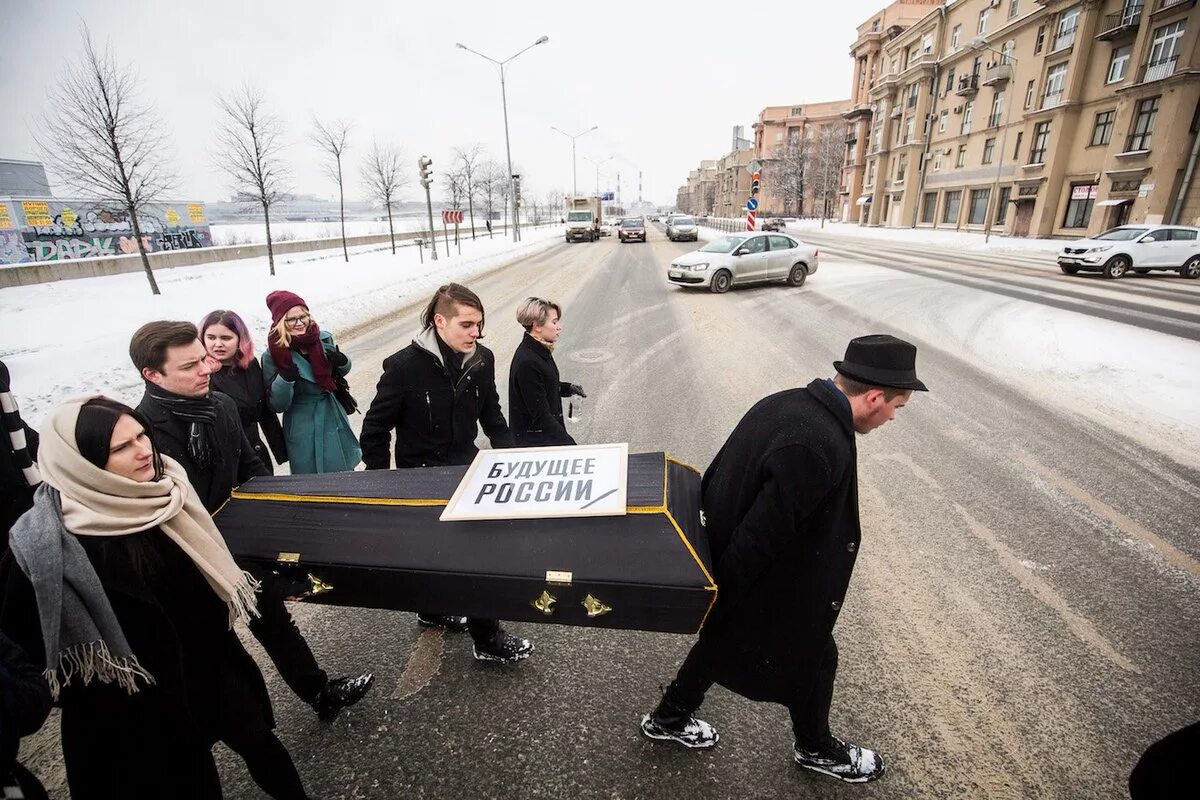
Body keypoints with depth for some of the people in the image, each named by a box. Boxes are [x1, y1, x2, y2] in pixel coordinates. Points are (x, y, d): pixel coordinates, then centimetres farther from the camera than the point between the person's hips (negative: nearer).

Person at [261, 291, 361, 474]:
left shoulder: (324, 339, -3)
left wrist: (342, 362, -8)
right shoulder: (273, 356, -11)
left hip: (334, 421, 4)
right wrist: (284, 380, -26)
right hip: (302, 430, -4)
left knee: (345, 479, 15)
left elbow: (340, 373, 14)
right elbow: (277, 406, -9)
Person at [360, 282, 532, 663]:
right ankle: (487, 638, 15)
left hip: (467, 467, 5)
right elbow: (375, 429, -11)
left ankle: (433, 609, 45)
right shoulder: (404, 366, -20)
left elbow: (491, 414, 7)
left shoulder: (482, 360, -7)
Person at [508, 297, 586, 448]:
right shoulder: (527, 362, -25)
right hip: (534, 440, -9)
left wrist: (568, 388, 7)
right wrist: (568, 443, -24)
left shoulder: (540, 350, 3)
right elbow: (540, 415, -24)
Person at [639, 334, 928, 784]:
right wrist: (720, 600, -16)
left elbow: (726, 480, 4)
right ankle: (816, 749, 50)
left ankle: (669, 718, 49)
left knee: (724, 640, 28)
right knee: (812, 659, 20)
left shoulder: (786, 403, -6)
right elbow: (760, 536, -30)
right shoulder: (821, 449, -34)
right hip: (771, 591, -8)